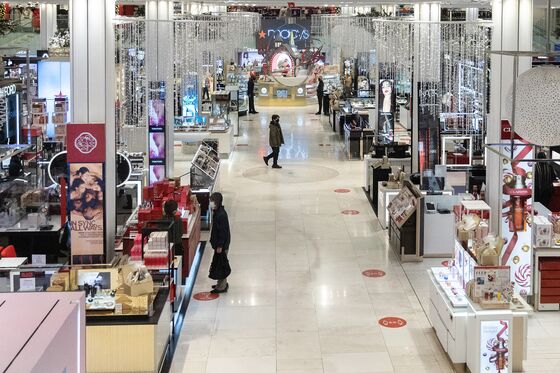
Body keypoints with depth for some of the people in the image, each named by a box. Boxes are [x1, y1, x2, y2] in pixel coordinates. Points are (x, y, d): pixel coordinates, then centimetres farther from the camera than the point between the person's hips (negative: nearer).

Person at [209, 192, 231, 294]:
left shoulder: (221, 215, -23)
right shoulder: (217, 212, 8)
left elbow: (223, 231, -23)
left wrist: (220, 246, -20)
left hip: (222, 245, -10)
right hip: (219, 243, 10)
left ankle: (222, 286, 5)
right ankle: (223, 283, 30)